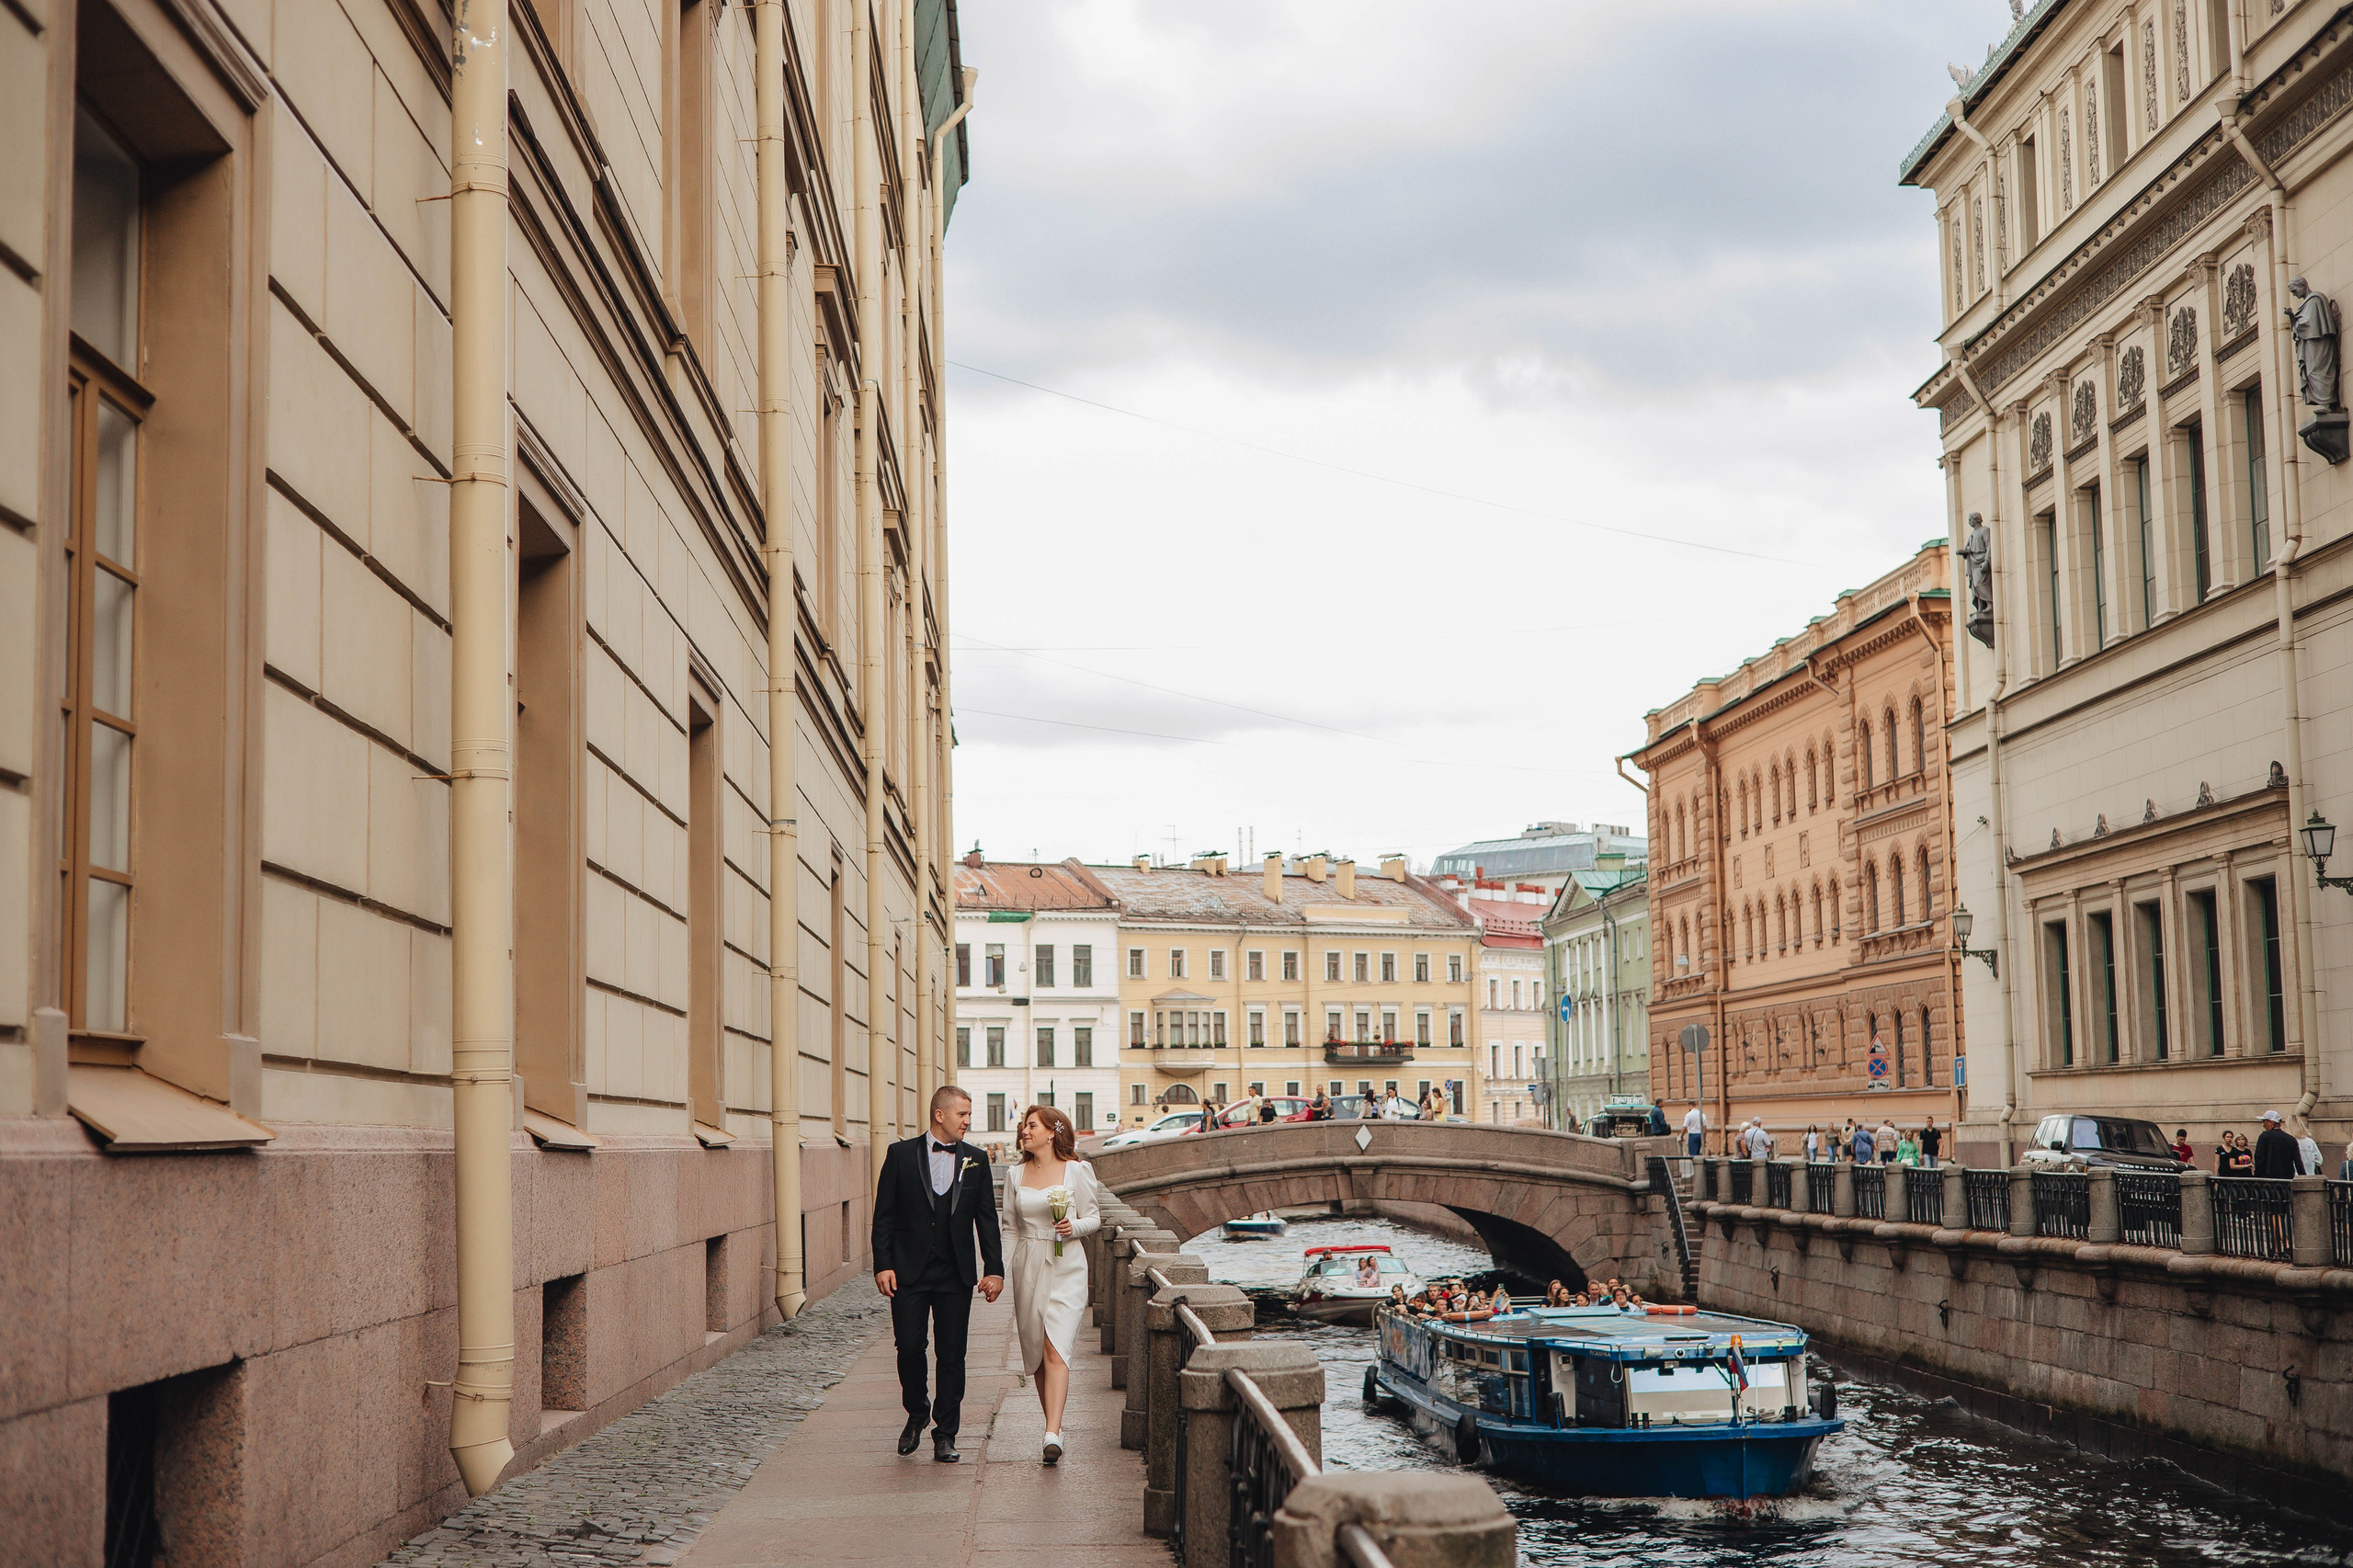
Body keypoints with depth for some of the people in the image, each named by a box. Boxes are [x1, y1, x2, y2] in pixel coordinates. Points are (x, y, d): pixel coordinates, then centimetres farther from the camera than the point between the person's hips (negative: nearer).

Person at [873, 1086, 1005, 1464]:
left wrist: (994, 1270, 2)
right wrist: (883, 1265, -7)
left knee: (952, 1355, 1)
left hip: (956, 1275, 1)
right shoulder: (901, 1154, 1)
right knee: (909, 1347, -3)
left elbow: (987, 1218, 9)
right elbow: (884, 1215, 2)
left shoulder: (976, 1160, 7)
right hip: (909, 1272, -1)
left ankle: (945, 1435, 10)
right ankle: (916, 1415, 23)